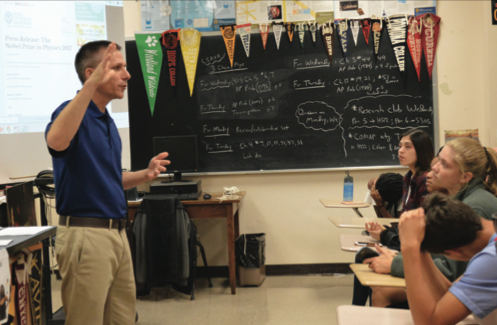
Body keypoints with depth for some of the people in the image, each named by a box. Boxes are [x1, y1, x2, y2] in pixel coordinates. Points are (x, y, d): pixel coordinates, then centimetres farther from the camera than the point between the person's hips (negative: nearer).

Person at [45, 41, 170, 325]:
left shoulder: (108, 121, 14)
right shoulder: (74, 111, -12)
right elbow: (56, 141, -38)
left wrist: (145, 174, 7)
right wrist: (92, 84, -40)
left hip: (117, 232, 9)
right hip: (85, 235, -9)